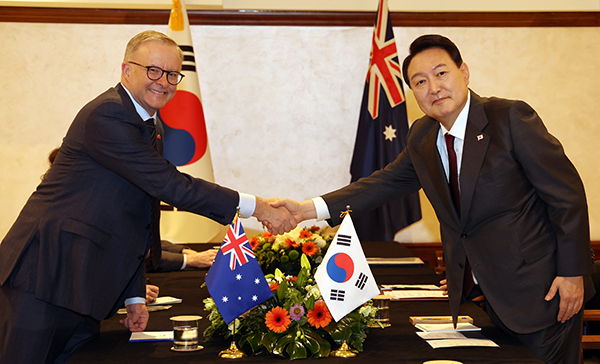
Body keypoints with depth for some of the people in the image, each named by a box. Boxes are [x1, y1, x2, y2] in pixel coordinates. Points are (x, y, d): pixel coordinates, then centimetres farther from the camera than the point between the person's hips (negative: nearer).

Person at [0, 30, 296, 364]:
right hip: (43, 274, -8)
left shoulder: (152, 129, 14)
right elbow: (167, 184, -22)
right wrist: (254, 207, -19)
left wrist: (135, 296, 14)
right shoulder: (106, 115, -16)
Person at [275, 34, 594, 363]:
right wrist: (307, 209, -1)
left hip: (541, 291, -5)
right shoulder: (422, 136, 4)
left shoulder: (511, 117, -15)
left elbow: (566, 194, -13)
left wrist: (572, 273, -14)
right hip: (491, 296, 6)